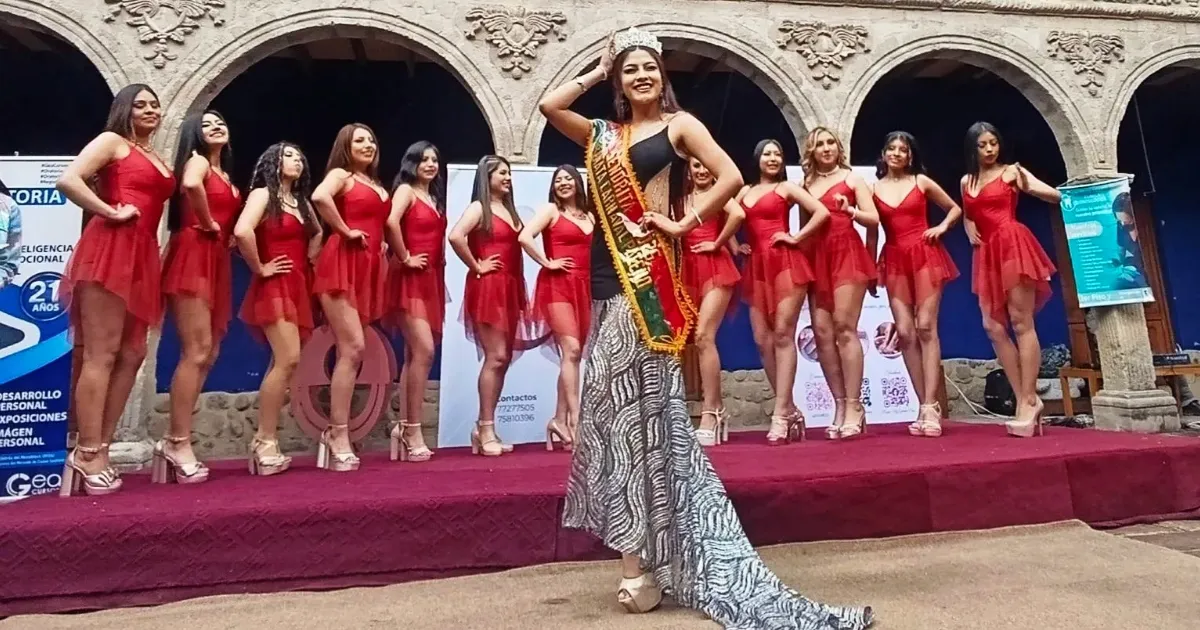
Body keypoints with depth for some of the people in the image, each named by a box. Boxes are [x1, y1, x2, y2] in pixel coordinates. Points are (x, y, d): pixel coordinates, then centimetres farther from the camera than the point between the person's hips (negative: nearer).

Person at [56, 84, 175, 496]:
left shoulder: (157, 160, 24)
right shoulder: (112, 141, 3)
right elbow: (68, 180, -11)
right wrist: (111, 212, -10)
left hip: (143, 255, 8)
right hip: (110, 249, -8)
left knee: (132, 354, 5)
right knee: (101, 354, -9)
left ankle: (99, 449, 10)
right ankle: (87, 454, -6)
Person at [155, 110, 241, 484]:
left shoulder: (225, 174, 23)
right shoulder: (197, 161, 0)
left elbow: (233, 217, 30)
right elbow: (190, 185, -25)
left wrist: (226, 234, 9)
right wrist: (208, 224, -13)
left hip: (217, 261, 9)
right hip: (193, 257, -9)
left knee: (208, 354, 5)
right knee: (197, 351, -14)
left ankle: (174, 441, 9)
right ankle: (178, 443, -10)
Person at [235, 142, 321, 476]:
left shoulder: (301, 201, 17)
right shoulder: (263, 193, -4)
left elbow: (317, 234, 33)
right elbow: (242, 231, -23)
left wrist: (309, 260, 15)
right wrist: (259, 268, -14)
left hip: (299, 287, 8)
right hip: (275, 286, -8)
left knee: (283, 362, 5)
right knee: (288, 359, -18)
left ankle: (264, 440, 11)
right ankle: (266, 441, -10)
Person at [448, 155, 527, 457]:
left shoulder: (509, 209, 18)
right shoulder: (479, 207, -5)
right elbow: (455, 236, -23)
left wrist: (521, 290, 12)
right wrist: (476, 267, -14)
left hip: (509, 288, 8)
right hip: (487, 287, -8)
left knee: (504, 358, 7)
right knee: (495, 357, -10)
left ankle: (484, 427, 15)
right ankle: (486, 429, -2)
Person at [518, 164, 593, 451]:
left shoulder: (589, 216, 19)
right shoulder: (550, 210, 1)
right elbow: (524, 237, -13)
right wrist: (547, 262, -10)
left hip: (583, 287, 7)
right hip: (557, 286, -6)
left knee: (573, 355, 5)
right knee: (571, 350, -16)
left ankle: (559, 420, 11)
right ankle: (575, 419, -16)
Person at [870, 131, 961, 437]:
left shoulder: (922, 182, 7)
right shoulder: (873, 188, 9)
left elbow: (955, 208, 19)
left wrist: (942, 227, 0)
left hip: (925, 256, -2)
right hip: (895, 261, 2)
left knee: (926, 328, -10)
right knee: (904, 333, -4)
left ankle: (931, 406, -11)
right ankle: (923, 406, 2)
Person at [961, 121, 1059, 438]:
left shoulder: (1011, 171, 3)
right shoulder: (966, 182, 18)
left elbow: (1055, 195, -4)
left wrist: (1028, 187, -23)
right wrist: (969, 230, 10)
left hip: (1013, 246, -6)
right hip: (987, 254, 6)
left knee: (1021, 322, -8)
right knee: (993, 327, -2)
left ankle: (1028, 400, -6)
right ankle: (1025, 400, 3)